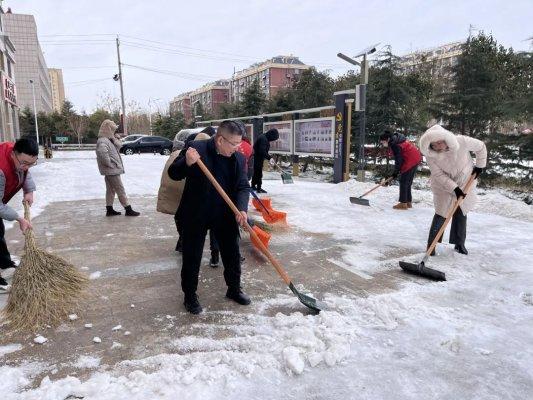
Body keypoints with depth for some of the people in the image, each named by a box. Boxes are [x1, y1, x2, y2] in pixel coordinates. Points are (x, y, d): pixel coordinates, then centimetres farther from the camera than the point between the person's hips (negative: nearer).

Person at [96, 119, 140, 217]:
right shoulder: (103, 141, -18)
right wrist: (110, 163, -23)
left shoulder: (108, 140, 13)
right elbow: (102, 153, -33)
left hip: (111, 170, 10)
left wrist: (114, 139, 0)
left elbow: (119, 146, 18)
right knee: (120, 190, -5)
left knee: (110, 190, 15)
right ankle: (128, 210, 1)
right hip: (111, 170, -10)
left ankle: (109, 210, 22)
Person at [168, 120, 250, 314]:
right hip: (195, 215, -3)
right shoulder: (196, 148, -14)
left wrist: (241, 208, -20)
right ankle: (190, 296, 25)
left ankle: (234, 289, 34)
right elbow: (174, 174, -9)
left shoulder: (239, 158, -2)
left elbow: (243, 187, -1)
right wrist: (187, 163, -31)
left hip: (225, 215, 4)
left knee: (232, 254, 13)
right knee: (192, 257, 7)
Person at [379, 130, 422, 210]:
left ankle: (403, 203, -4)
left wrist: (395, 173, -11)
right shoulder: (396, 140, 13)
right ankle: (408, 202, 20)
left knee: (403, 182, -5)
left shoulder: (394, 145, -18)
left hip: (411, 160, -10)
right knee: (407, 182, 15)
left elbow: (398, 160, -18)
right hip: (416, 158, 10)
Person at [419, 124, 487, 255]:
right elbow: (439, 175, -21)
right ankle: (431, 244, 3)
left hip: (465, 182, 1)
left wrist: (479, 166, -4)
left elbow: (481, 147, -7)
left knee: (461, 213, 9)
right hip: (443, 185, -1)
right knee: (441, 214, -6)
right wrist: (454, 189, -27)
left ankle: (459, 244, 23)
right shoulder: (430, 154, -25)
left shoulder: (462, 141, -27)